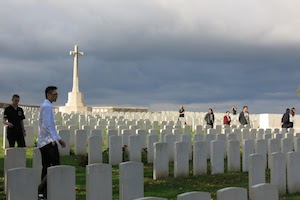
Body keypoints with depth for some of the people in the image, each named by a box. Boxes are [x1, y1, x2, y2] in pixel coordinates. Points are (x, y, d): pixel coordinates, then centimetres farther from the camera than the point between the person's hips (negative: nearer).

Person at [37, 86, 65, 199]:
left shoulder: (47, 106, 21)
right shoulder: (47, 106, -11)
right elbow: (46, 125, -21)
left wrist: (59, 139, 27)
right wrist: (53, 138, -26)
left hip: (43, 143, 10)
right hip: (48, 142, -10)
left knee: (46, 168, 9)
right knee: (56, 166, -11)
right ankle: (41, 189, -13)